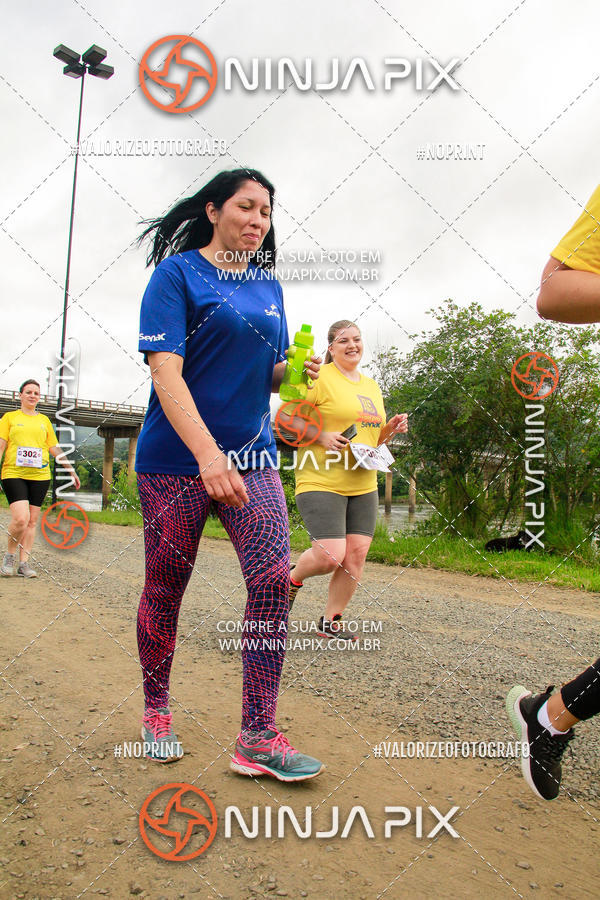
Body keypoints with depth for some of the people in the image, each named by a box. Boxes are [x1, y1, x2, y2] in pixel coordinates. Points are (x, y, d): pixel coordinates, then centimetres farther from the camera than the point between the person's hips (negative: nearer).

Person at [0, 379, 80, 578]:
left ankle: (24, 562, 9)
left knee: (32, 520, 2)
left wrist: (71, 470, 17)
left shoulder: (44, 420, 17)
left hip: (40, 475, 3)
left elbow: (55, 449, 19)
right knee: (20, 518, -16)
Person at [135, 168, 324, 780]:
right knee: (164, 589, 6)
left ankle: (257, 739, 0)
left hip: (251, 455, 5)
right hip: (176, 459, -4)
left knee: (274, 576, -10)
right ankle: (156, 712, 30)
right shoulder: (177, 272, -4)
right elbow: (165, 371, -15)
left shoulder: (269, 287, 14)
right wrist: (208, 455, -27)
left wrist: (295, 370, -5)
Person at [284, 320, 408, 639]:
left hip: (363, 485, 7)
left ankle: (331, 621, 19)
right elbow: (287, 419, -8)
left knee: (356, 554, 2)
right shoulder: (320, 377, -5)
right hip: (321, 482, -7)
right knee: (331, 556, -13)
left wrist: (389, 430, 7)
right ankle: (293, 578, 21)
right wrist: (321, 436, -19)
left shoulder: (372, 386, 19)